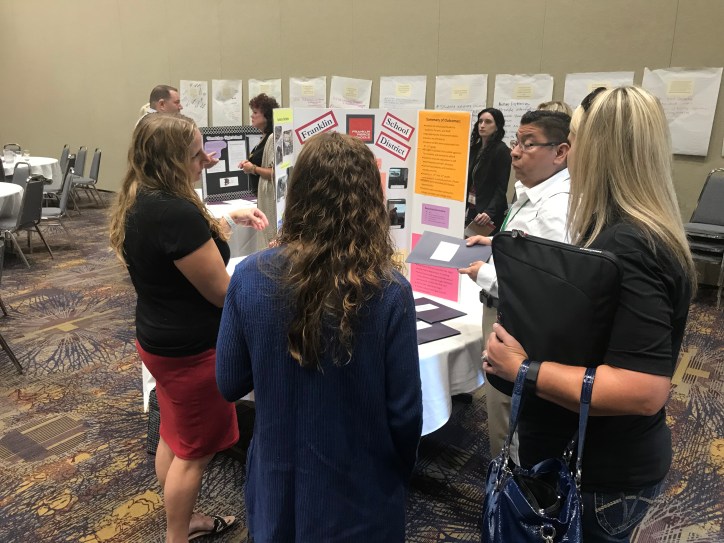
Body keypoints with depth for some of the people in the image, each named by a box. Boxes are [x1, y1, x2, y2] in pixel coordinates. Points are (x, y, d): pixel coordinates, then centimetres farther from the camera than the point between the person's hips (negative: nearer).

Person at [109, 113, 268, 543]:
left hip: (160, 339, 10)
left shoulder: (139, 201, 0)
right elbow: (224, 292, -25)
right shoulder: (176, 211, -30)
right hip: (191, 348, -10)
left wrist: (231, 220, 8)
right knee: (194, 451, 11)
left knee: (175, 438, 25)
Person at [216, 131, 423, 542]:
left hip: (277, 485, 2)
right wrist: (401, 472, 6)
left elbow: (230, 385, -4)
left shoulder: (251, 277, -16)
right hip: (358, 494, -1)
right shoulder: (389, 292, -23)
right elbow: (405, 413, -14)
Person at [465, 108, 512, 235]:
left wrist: (489, 212, -27)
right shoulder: (475, 148, 12)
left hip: (489, 213, -6)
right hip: (471, 209, 7)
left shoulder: (502, 150, -9)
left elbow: (501, 188, -14)